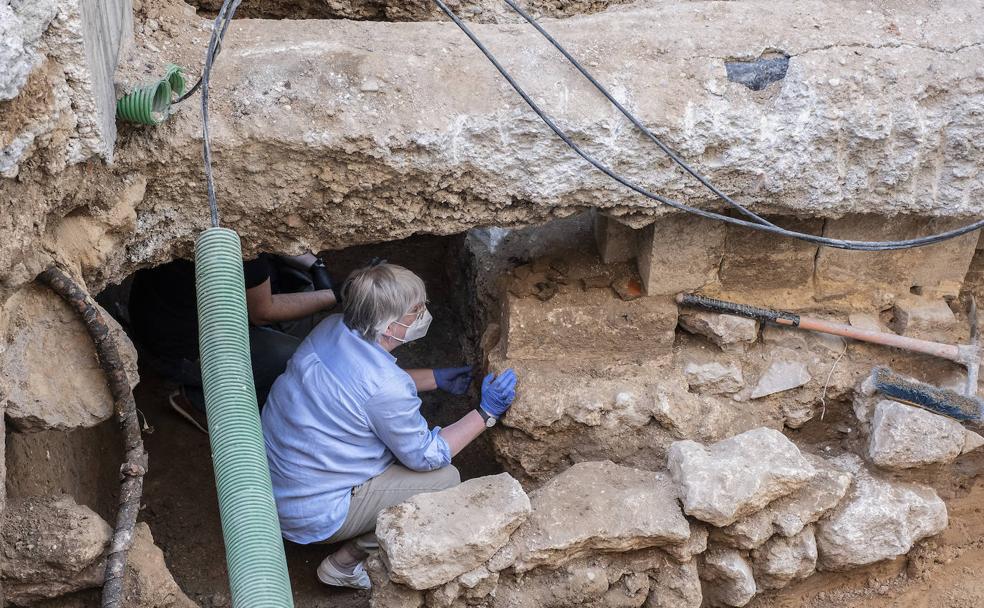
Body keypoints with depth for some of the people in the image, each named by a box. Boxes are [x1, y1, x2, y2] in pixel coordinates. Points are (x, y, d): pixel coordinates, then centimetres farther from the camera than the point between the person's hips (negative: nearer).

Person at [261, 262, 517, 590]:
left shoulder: (332, 328, -6)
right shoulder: (386, 389, -30)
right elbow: (425, 456, -13)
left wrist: (436, 378, 15)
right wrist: (486, 413, -8)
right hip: (309, 517, -8)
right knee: (444, 480, -5)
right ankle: (345, 563, 5)